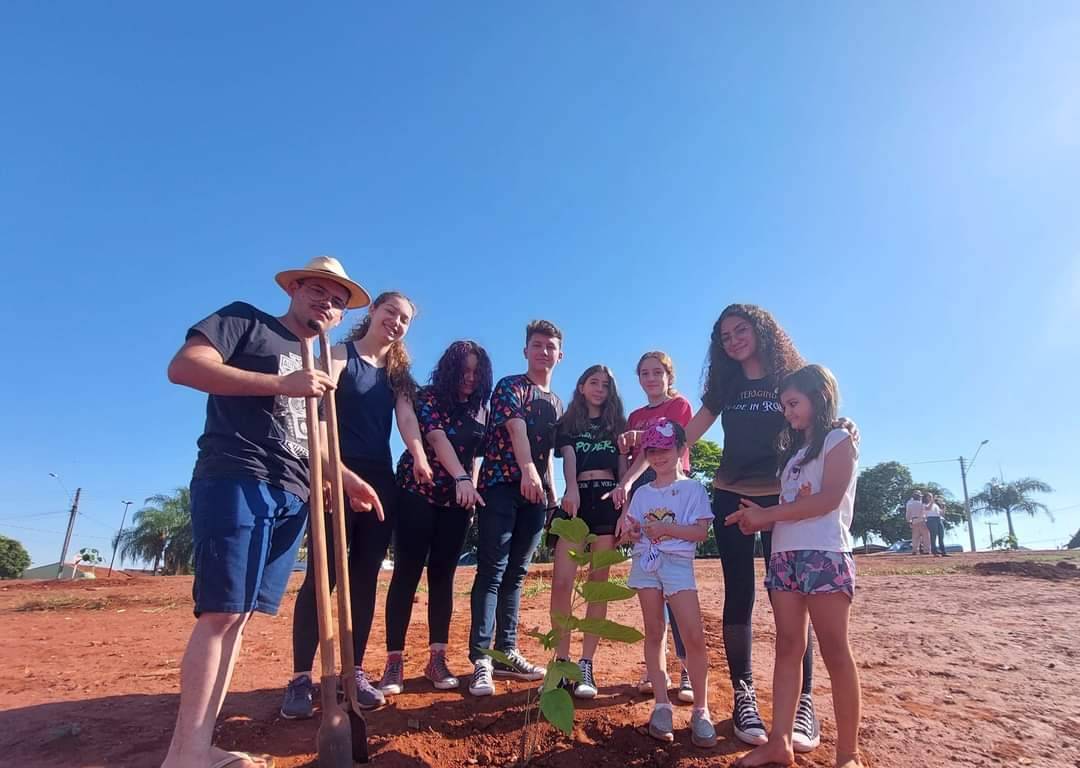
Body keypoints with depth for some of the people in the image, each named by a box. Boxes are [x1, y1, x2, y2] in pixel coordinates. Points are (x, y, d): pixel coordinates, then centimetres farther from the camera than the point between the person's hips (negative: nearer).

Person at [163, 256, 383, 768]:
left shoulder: (319, 369, 25)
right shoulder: (246, 321, 5)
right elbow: (183, 366, -10)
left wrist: (347, 479, 15)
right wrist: (281, 383, -18)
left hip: (291, 496, 7)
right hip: (235, 480, -7)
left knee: (240, 615, 5)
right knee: (222, 612, -12)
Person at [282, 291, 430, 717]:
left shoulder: (398, 372, 16)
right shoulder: (340, 354, 2)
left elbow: (406, 415, -1)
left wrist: (419, 457, -22)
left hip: (380, 480, 5)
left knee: (364, 578, 6)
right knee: (322, 575, -6)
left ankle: (355, 672, 14)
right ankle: (301, 679, 2)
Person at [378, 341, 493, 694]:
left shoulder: (480, 410, 9)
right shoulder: (428, 397, -6)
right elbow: (437, 438, -22)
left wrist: (472, 493, 7)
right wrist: (461, 479, -35)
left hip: (456, 500, 5)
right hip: (418, 493, -4)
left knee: (443, 575, 5)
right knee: (408, 573, -5)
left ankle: (437, 659, 11)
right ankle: (394, 662, 1)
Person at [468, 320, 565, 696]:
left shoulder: (556, 403, 20)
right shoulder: (510, 386, -1)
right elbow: (516, 429, -19)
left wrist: (551, 489, 16)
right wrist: (527, 470, -35)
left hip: (535, 492, 7)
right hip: (501, 486, -6)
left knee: (516, 574, 9)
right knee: (491, 571, -8)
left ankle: (506, 653, 16)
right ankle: (481, 659, -6)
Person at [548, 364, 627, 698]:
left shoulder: (617, 424, 20)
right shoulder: (568, 423, 17)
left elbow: (624, 467, 13)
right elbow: (568, 458, 0)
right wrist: (572, 489, -20)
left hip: (608, 501, 1)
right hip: (577, 499, -1)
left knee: (598, 583, -1)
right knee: (561, 581, -12)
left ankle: (586, 665, 3)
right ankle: (562, 662, -2)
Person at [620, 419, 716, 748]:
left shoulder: (692, 488, 2)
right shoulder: (642, 493, 14)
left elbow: (701, 531, -5)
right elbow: (632, 531, 14)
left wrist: (666, 528, -17)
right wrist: (631, 530, -9)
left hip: (678, 563, -4)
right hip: (645, 563, 4)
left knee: (694, 636, -11)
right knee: (654, 632, 5)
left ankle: (701, 710, 2)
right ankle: (661, 704, 13)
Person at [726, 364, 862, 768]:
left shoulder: (839, 439, 2)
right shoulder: (792, 451, 24)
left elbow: (829, 499, -11)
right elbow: (787, 505, 16)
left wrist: (767, 516, -10)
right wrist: (757, 518, -4)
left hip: (824, 554, -7)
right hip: (783, 554, 7)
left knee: (834, 650, -4)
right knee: (787, 648, 4)